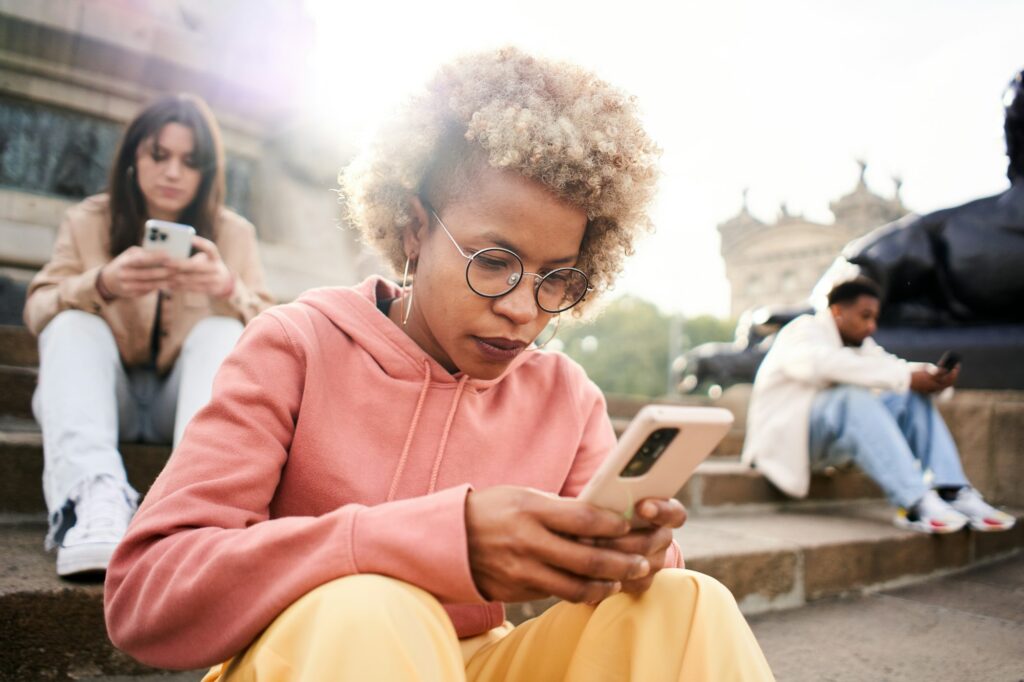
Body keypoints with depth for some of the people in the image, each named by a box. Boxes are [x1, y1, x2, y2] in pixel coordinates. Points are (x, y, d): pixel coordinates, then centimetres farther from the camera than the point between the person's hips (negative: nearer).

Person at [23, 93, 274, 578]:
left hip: (180, 398, 0)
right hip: (104, 395, 1)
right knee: (73, 324, -25)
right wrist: (101, 284, -28)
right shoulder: (88, 221, 6)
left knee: (222, 332, -25)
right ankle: (92, 496, -48)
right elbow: (37, 310, -6)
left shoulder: (233, 233, 5)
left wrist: (229, 288, -29)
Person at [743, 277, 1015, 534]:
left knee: (913, 397, -7)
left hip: (828, 445, 8)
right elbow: (834, 366, -28)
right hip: (786, 437, -8)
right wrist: (907, 378, -29)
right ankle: (914, 504, -40)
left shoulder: (861, 343, 19)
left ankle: (955, 494, -20)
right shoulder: (803, 331, -7)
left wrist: (934, 376, -17)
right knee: (855, 396, -34)